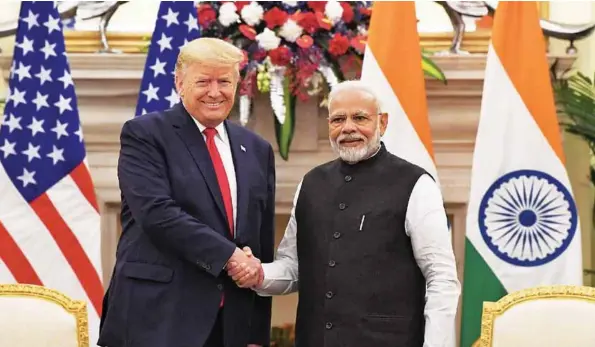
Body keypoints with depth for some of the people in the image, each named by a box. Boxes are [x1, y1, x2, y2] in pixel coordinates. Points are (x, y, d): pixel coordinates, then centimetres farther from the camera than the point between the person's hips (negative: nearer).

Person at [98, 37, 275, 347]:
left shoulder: (257, 149, 14)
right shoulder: (144, 134, -1)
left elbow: (263, 243, 13)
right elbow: (157, 214, -15)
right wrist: (228, 255, -17)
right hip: (157, 316, -5)